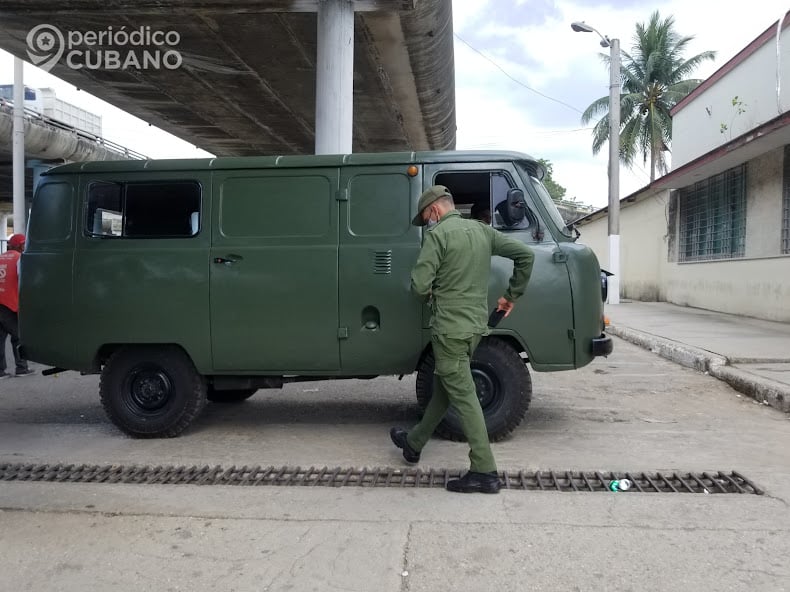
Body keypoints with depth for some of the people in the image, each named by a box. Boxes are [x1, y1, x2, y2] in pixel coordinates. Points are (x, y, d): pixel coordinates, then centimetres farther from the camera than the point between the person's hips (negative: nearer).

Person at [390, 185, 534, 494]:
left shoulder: (438, 234, -12)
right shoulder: (482, 230, 9)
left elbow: (419, 285, -18)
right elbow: (525, 254, 9)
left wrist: (432, 294, 5)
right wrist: (512, 295, 15)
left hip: (450, 328, -8)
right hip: (476, 325, 8)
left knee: (463, 396, -3)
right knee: (443, 387, 19)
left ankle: (485, 471, 0)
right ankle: (414, 443, 37)